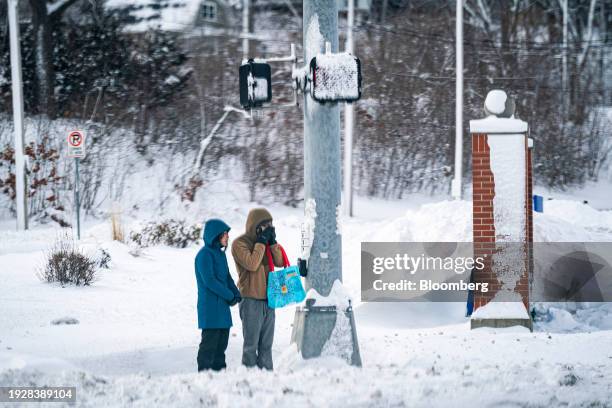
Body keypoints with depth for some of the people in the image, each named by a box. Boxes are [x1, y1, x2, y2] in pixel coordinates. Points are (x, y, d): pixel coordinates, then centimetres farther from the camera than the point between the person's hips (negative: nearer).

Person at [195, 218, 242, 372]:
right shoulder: (205, 254, -13)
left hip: (223, 307, 9)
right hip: (210, 306, -9)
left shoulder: (220, 253, 14)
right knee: (210, 342, -7)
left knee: (222, 342, 11)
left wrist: (236, 294, 2)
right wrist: (230, 296, -14)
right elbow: (209, 281, -18)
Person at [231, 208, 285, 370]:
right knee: (251, 343, -6)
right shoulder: (240, 244, -7)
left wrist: (273, 242, -5)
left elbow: (279, 262, 6)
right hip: (251, 300, -7)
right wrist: (261, 242, -15)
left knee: (266, 342, 9)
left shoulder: (266, 241, 14)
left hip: (268, 298, 7)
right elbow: (252, 264, -20)